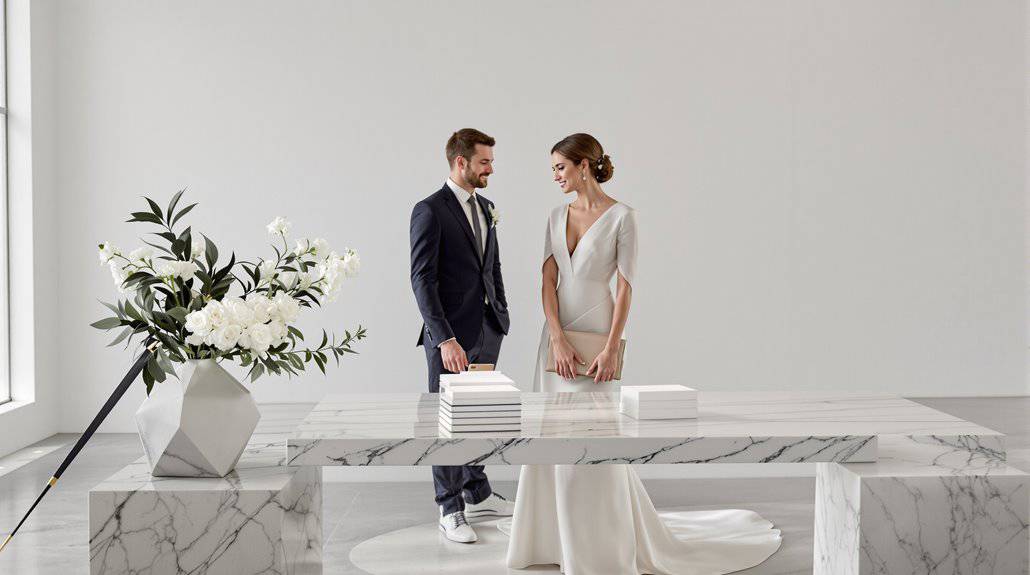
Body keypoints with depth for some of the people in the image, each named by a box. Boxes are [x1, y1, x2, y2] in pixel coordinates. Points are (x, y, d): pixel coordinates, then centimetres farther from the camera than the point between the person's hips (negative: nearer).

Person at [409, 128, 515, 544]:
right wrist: (445, 339, -23)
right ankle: (451, 509, 14)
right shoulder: (430, 211, -12)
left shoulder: (485, 209, 12)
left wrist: (501, 315, 10)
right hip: (450, 336, -7)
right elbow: (422, 280, -17)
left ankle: (477, 496, 29)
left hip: (487, 331, 7)